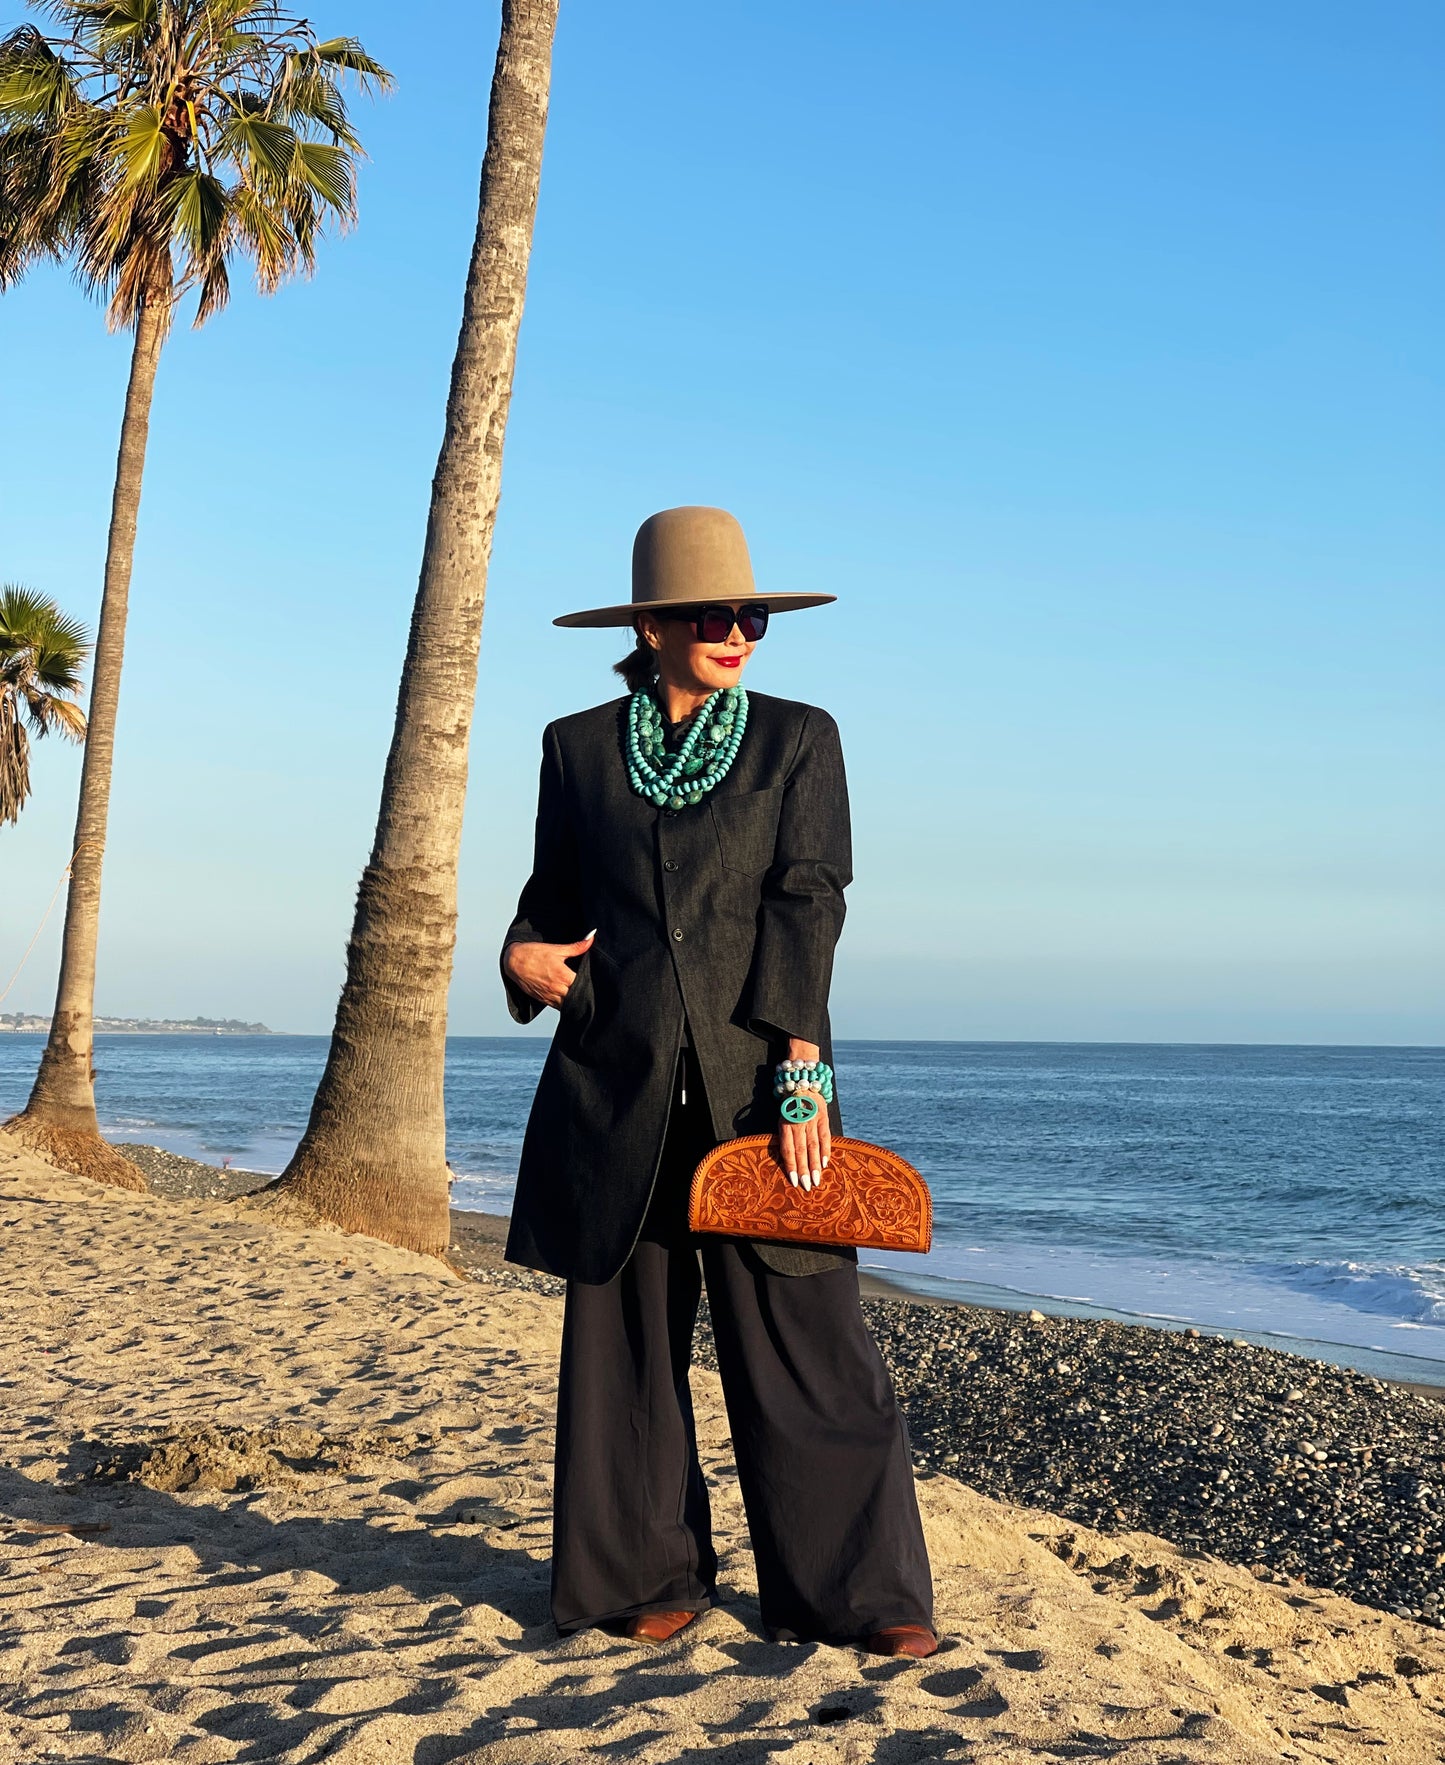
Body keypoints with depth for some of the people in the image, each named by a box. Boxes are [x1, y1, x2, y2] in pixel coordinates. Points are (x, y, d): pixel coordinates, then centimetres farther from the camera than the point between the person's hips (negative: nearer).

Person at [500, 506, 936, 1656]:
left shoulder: (799, 738, 7)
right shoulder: (579, 746, 12)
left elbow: (809, 903, -2)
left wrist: (801, 1067, -12)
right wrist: (525, 956, -4)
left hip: (757, 1078, -1)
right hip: (618, 1081, 2)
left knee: (804, 1342, -2)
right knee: (629, 1339, 7)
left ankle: (853, 1592, 8)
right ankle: (654, 1578, 21)